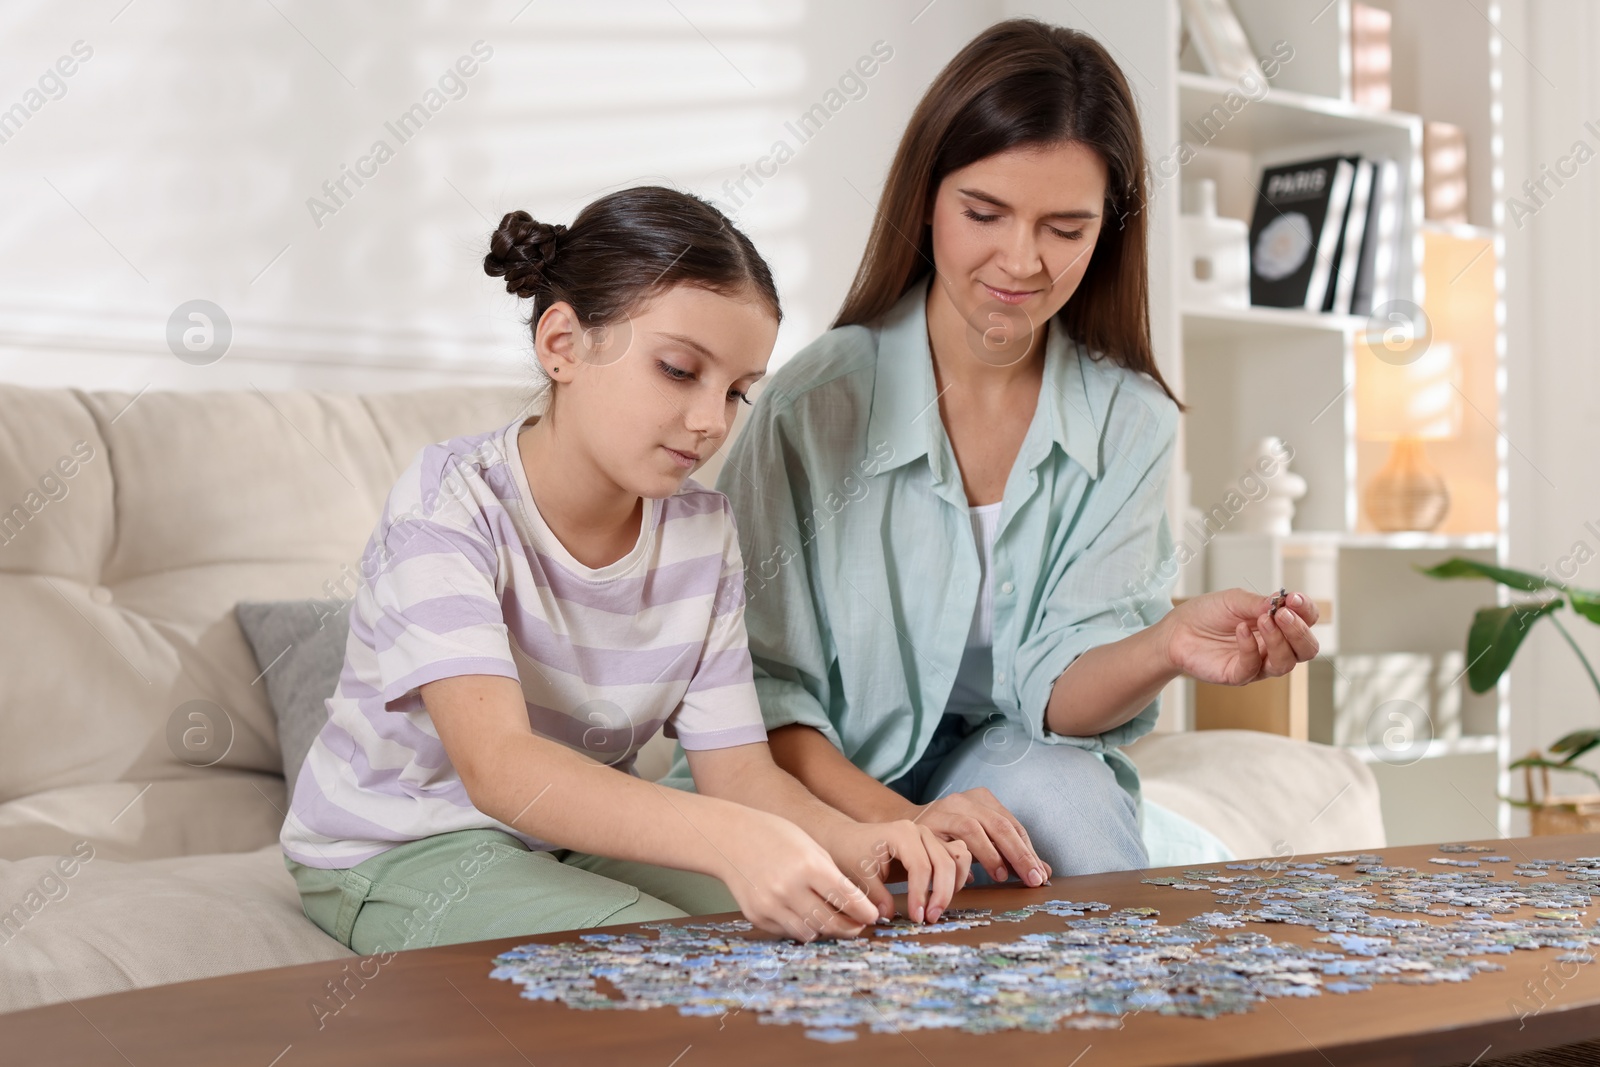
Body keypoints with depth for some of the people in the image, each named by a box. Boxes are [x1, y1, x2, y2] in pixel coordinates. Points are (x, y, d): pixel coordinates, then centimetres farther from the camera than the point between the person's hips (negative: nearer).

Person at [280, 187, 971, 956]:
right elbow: (497, 766, -37)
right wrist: (730, 839, -52)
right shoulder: (450, 502, -22)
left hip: (586, 838, 6)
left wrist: (854, 844, -30)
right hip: (404, 850, -6)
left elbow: (737, 767, -6)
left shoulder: (703, 531, -2)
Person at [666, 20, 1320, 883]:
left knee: (1063, 793, -30)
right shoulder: (813, 404, -16)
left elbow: (1060, 689, -11)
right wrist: (893, 821, -30)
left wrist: (1166, 649, -34)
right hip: (829, 794, -3)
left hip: (1018, 765, 4)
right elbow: (756, 690, -13)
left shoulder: (1129, 423, -5)